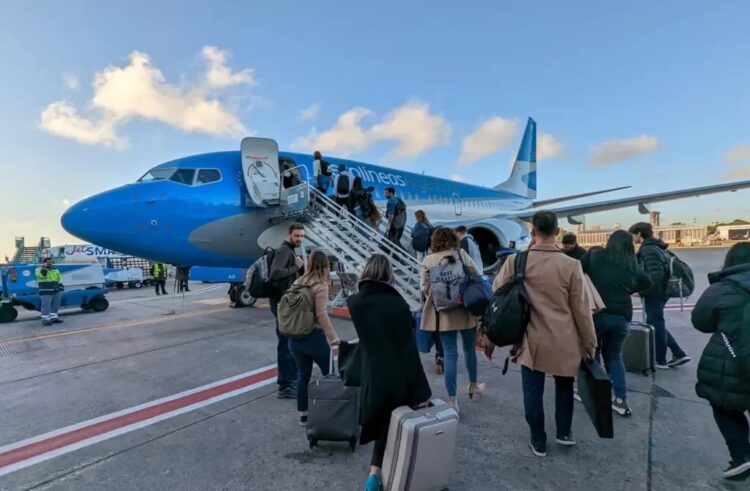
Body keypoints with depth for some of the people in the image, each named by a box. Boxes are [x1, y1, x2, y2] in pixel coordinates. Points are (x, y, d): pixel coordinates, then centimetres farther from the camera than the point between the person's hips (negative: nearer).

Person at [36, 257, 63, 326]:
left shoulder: (55, 269, 16)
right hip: (46, 292, -6)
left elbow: (59, 279, 22)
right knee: (46, 306, -8)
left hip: (56, 291, 6)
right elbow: (41, 275, -24)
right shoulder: (39, 269, -1)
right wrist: (44, 267, -17)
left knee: (55, 305, 10)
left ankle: (53, 318, 19)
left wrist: (61, 287, 17)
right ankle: (45, 319, -3)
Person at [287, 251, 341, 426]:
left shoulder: (297, 282, 7)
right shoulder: (320, 285, -13)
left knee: (303, 376, 15)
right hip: (313, 337, -7)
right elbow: (321, 314, -19)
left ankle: (303, 415, 24)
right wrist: (333, 337, -16)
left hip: (295, 337, 7)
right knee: (330, 373, 10)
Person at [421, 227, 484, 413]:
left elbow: (425, 288, -4)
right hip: (466, 310, 1)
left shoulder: (428, 261, -2)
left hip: (443, 313, 0)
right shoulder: (461, 254, -2)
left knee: (450, 354, 4)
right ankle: (473, 385, 41)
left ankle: (452, 400, 5)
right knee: (469, 348, 21)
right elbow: (478, 277, -3)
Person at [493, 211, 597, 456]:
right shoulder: (571, 265, -13)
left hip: (530, 341, 0)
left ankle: (538, 442, 27)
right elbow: (581, 309, -5)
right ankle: (564, 432, 40)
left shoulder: (515, 262, -11)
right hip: (564, 341, 1)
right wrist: (590, 343, 5)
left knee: (533, 391, 13)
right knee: (564, 386, 25)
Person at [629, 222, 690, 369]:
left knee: (656, 325, 3)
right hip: (659, 292, 9)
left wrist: (643, 291, -17)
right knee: (656, 324, 19)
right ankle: (679, 354, 23)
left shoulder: (648, 250, -18)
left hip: (653, 294, -9)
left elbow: (656, 275, -26)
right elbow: (661, 271, 16)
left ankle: (660, 361, 17)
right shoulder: (656, 247, 12)